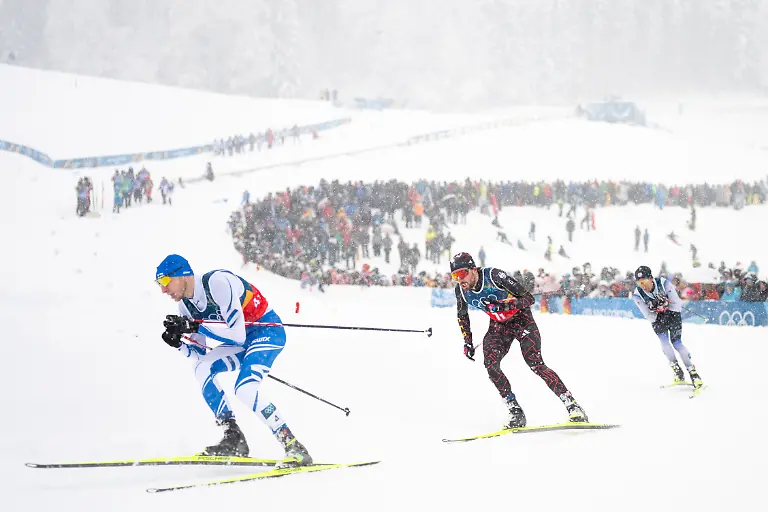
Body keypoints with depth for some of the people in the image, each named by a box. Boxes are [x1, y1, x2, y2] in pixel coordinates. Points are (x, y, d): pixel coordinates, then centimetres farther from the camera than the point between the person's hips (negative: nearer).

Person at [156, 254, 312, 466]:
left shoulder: (217, 283, -26)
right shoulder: (186, 305, 0)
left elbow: (238, 335, -30)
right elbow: (200, 353, 5)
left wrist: (195, 326, -31)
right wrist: (178, 342, -15)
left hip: (268, 330, -8)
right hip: (244, 339, 8)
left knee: (245, 389, -27)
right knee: (202, 369, -13)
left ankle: (295, 449, -23)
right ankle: (233, 440, -10)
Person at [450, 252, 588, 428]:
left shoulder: (494, 276, -28)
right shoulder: (461, 290, -12)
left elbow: (529, 298, -24)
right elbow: (462, 316, 10)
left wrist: (506, 305, -39)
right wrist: (467, 342, 3)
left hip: (521, 319, -5)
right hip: (498, 326, 5)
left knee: (536, 364, -20)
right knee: (490, 364, -20)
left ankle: (572, 405, -18)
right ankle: (516, 412, -12)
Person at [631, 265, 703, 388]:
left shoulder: (664, 284, -26)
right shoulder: (637, 295, -21)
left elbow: (677, 304, -18)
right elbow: (649, 316, -16)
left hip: (673, 314, -2)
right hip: (656, 318, 2)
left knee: (676, 342, -13)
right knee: (664, 341, -19)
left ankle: (692, 372, -6)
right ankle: (677, 371, -6)